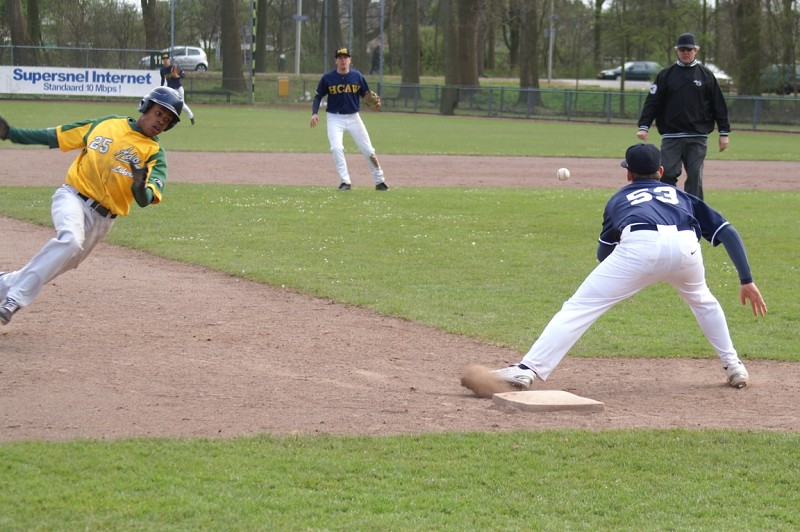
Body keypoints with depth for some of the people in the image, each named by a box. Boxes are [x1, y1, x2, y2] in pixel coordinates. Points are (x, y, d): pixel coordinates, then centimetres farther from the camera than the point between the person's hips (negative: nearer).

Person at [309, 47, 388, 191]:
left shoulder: (357, 76, -1)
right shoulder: (327, 78, -4)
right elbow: (318, 96, 4)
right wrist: (315, 113, -11)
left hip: (353, 118, 1)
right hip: (335, 118, -1)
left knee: (368, 150, 1)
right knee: (336, 148, -20)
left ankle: (379, 181, 13)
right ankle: (345, 181, -12)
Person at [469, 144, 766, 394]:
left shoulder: (619, 199, 36)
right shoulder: (680, 196, 38)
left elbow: (603, 253, 35)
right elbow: (728, 233, 26)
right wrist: (746, 281, 25)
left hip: (639, 247, -2)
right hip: (685, 247, 3)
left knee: (579, 307, -3)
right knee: (702, 300, 35)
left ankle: (527, 371, -18)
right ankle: (733, 368, 34)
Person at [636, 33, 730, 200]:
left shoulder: (706, 75, 7)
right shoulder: (666, 75, 8)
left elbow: (719, 105, 8)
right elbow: (652, 102, 3)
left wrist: (724, 132, 3)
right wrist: (643, 126, -9)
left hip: (698, 137, 0)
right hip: (671, 136, 0)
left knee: (695, 177, -2)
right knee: (667, 174, -6)